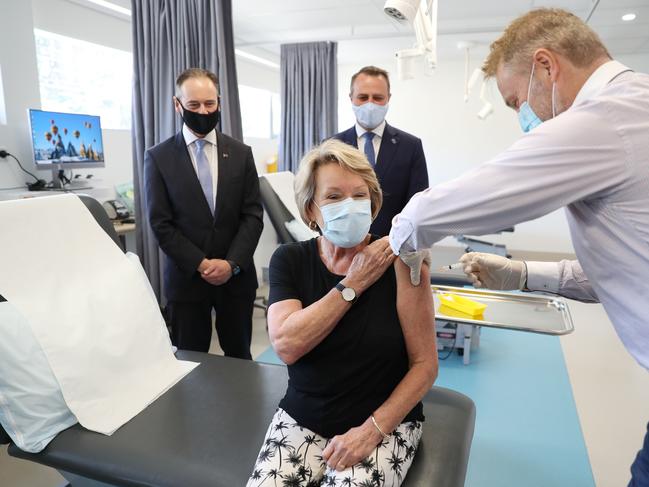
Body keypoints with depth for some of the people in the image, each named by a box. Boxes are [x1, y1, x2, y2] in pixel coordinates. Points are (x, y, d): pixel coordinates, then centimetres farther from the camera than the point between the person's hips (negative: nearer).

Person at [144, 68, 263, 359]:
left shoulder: (241, 153, 4)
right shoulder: (158, 157, -1)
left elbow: (253, 215, 0)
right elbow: (160, 224, -5)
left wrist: (232, 264, -11)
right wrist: (201, 265, -13)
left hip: (237, 277, 2)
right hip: (186, 279, -1)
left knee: (239, 356, 13)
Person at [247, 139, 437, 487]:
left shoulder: (398, 260, -11)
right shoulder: (289, 260, -4)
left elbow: (425, 364, -8)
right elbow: (286, 346, -17)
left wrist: (373, 429, -16)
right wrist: (353, 284, -17)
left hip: (386, 422, -2)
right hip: (302, 419, 2)